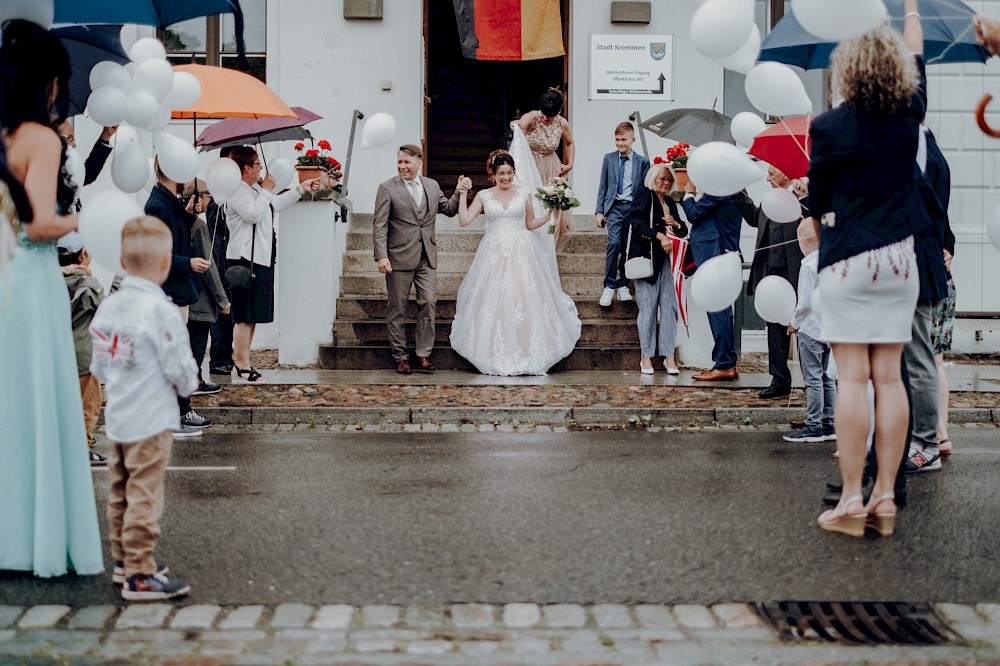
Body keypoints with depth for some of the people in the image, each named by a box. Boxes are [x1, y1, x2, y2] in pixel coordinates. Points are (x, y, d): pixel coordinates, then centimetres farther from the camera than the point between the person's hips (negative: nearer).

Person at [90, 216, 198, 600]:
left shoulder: (107, 307, 4)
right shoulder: (161, 310, -18)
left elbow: (99, 366, 9)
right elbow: (179, 367, -16)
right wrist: (188, 384, 4)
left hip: (116, 419, 8)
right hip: (151, 420, -8)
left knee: (120, 493, 16)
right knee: (144, 497, -4)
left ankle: (123, 559, 28)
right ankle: (140, 576, -1)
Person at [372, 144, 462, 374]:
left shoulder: (432, 185, 10)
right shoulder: (388, 188, -3)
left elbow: (449, 210, 19)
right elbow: (379, 225, -7)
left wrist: (459, 193, 0)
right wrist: (381, 256, -16)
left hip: (427, 258, 3)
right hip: (399, 258, -3)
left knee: (428, 304, 0)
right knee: (397, 308, 3)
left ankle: (423, 355, 8)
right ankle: (400, 357, 12)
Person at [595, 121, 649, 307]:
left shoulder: (643, 162, 5)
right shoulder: (609, 159, 8)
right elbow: (603, 186, 9)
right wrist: (599, 211, 3)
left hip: (634, 208, 1)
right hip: (614, 207, 0)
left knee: (628, 248, 4)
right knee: (614, 243, -14)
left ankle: (622, 284, 17)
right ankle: (609, 286, -8)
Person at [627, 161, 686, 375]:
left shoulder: (670, 203, 20)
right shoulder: (644, 195, 1)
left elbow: (684, 231, 22)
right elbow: (636, 223, -12)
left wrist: (675, 224, 0)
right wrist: (659, 235, -20)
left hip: (664, 258, 6)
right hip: (646, 257, -6)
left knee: (669, 306, -1)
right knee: (648, 306, -6)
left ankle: (668, 356, 0)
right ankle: (646, 356, -1)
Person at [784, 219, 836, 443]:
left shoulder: (808, 265, -16)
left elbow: (805, 301, -17)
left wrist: (794, 322, -2)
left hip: (810, 329, -8)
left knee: (813, 379, -4)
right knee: (826, 378, 13)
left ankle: (814, 426, -2)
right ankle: (828, 424, 17)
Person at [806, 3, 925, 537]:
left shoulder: (828, 127, -7)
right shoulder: (908, 116, 3)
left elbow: (816, 203, 3)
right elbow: (916, 60, 24)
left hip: (847, 261, -4)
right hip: (900, 259, 4)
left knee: (852, 378, -4)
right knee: (889, 377, 5)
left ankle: (851, 500, -4)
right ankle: (885, 497, 6)